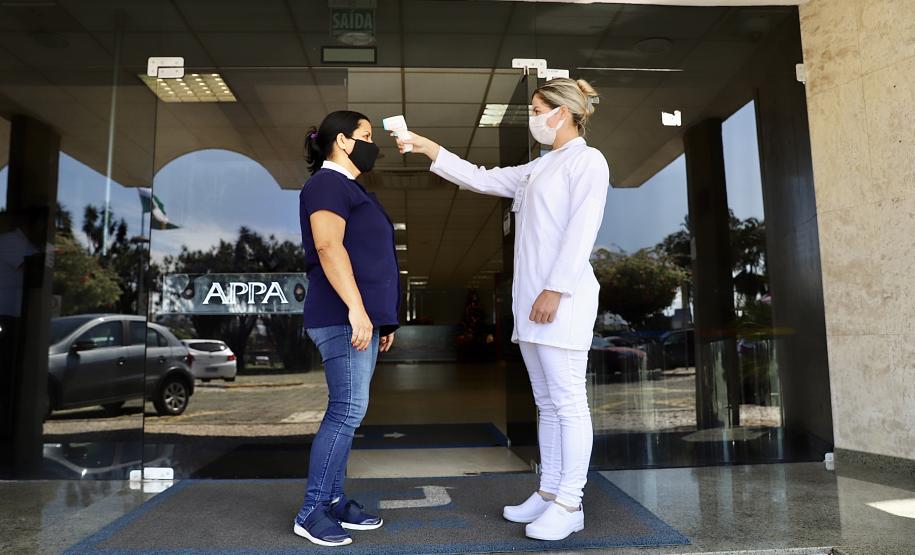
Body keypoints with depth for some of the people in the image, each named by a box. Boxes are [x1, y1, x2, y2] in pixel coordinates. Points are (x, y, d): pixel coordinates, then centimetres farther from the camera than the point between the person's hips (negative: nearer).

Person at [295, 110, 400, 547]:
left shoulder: (351, 190, 25)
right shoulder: (327, 183, -5)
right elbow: (328, 247, -19)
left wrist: (381, 317, 23)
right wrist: (356, 308, -26)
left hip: (361, 317, 10)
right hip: (344, 317, -10)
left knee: (346, 411, 9)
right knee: (348, 410, -10)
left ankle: (333, 500, 16)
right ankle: (311, 511, -1)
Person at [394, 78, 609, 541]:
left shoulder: (588, 160, -2)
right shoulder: (540, 168, 22)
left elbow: (580, 233, -13)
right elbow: (481, 179, 22)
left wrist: (555, 291, -20)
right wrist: (426, 147, 20)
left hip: (562, 297, -8)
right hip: (532, 298, 9)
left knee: (568, 402, -5)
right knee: (546, 403, 11)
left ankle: (569, 504, 2)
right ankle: (549, 492, 19)